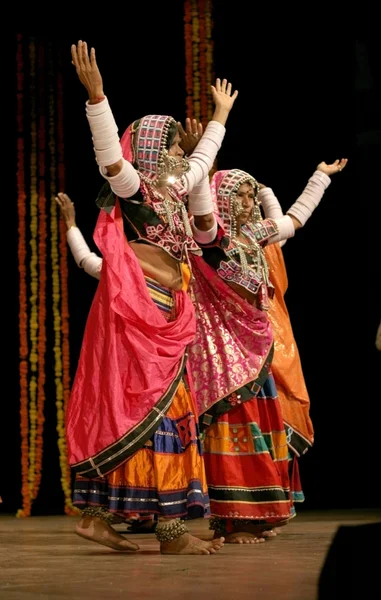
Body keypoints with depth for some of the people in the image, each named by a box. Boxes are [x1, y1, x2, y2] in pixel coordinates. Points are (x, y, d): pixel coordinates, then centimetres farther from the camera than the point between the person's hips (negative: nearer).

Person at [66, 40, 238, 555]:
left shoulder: (171, 189, 20)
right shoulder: (133, 186, -4)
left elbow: (203, 160, 38)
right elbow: (109, 155, -24)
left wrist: (221, 115, 49)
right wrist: (95, 95, -35)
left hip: (163, 316, 9)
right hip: (138, 310, -9)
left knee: (156, 409, 5)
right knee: (152, 407, -10)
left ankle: (98, 514, 5)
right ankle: (170, 530, -11)